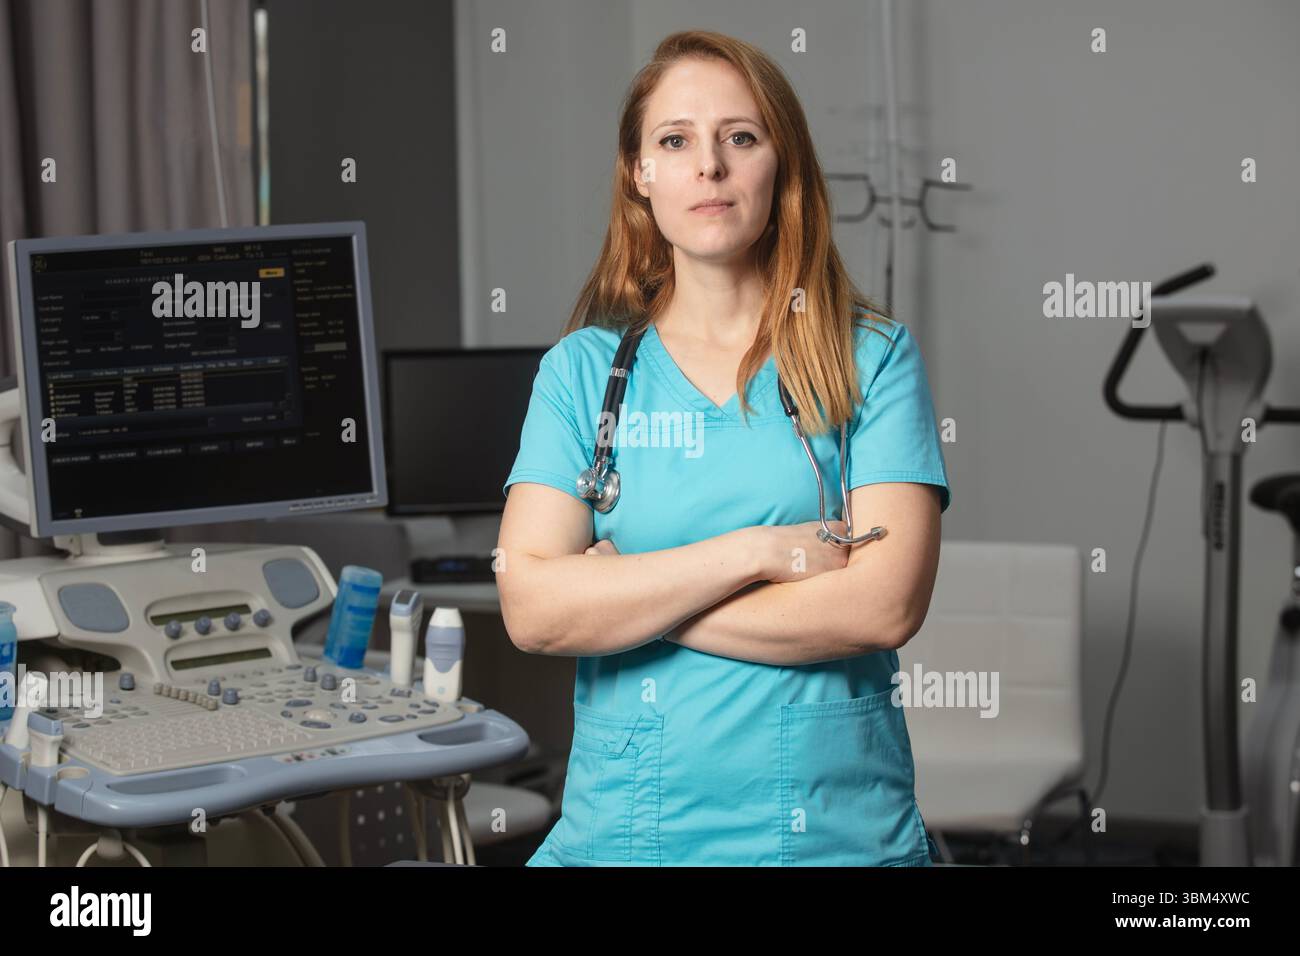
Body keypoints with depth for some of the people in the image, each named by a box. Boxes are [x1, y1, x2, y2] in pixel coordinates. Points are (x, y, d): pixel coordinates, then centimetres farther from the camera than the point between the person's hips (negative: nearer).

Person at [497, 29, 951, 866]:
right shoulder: (582, 368, 1)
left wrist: (623, 601, -11)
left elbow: (886, 604, -15)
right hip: (622, 827, 1)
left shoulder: (870, 357, -2)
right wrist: (754, 552, -16)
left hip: (838, 826, -1)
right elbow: (532, 610, -10)